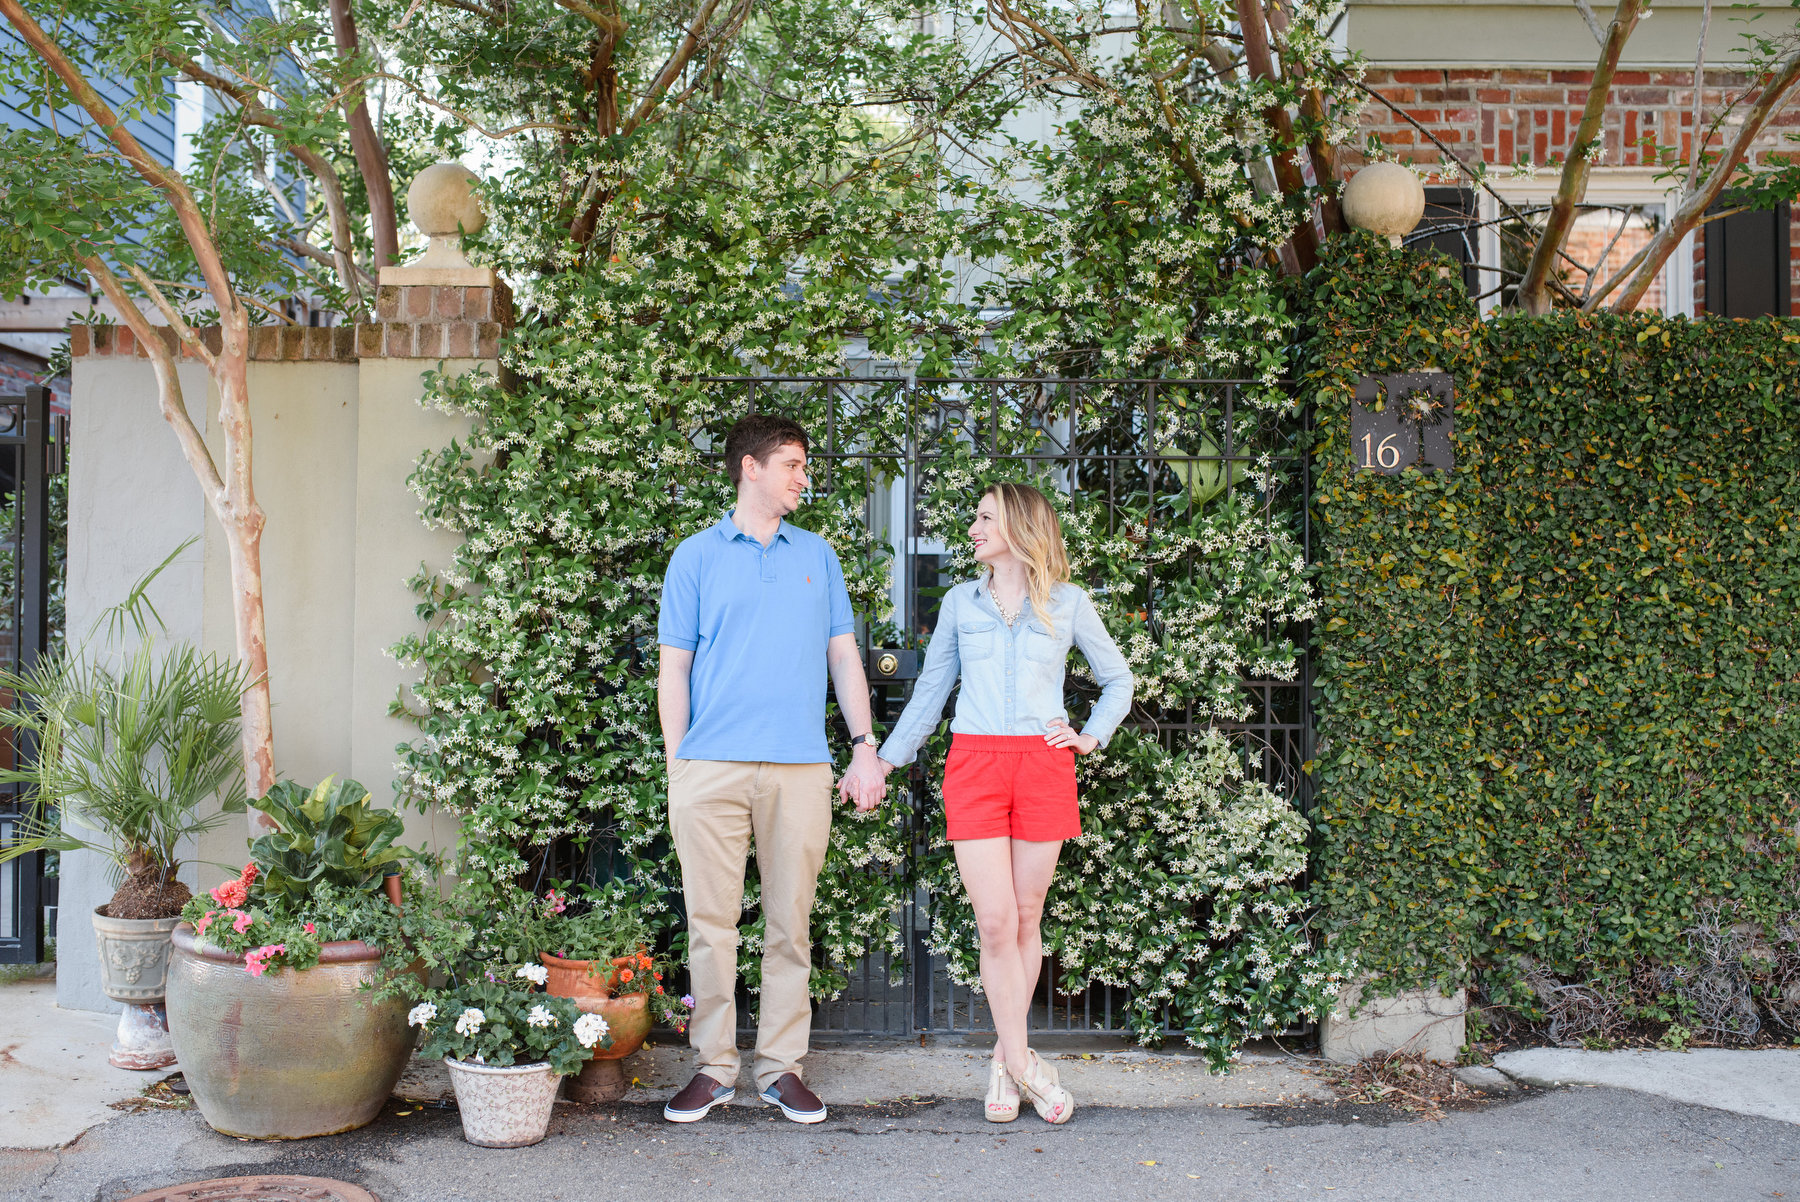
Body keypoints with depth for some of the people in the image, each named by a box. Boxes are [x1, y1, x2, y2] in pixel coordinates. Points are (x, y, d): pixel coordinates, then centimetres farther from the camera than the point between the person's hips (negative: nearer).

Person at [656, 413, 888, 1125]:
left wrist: (865, 747, 5)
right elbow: (674, 668, 6)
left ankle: (780, 1066, 14)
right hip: (712, 765, -2)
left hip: (800, 768, 2)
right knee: (711, 922, 1)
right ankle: (714, 1066, 12)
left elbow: (844, 655, 15)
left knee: (790, 922, 4)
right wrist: (676, 769, -1)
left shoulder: (817, 555, 16)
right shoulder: (696, 557, 8)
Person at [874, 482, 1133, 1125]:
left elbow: (1117, 680, 19)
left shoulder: (1068, 603, 8)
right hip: (974, 764, 0)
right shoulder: (961, 601, 12)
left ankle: (1006, 1058, 17)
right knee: (994, 922, -7)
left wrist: (1091, 736, 6)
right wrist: (886, 758, 14)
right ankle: (1022, 1064, 2)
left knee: (1025, 919, 4)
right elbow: (930, 689, 18)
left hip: (1042, 766, 0)